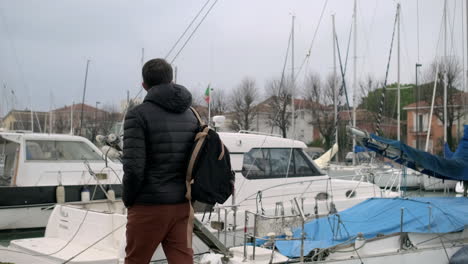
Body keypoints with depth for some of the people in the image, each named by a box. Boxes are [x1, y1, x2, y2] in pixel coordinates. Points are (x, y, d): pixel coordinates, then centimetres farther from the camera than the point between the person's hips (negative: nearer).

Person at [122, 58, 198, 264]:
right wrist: (186, 192, 14)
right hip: (182, 206, 5)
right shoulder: (191, 116, 10)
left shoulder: (138, 115, -10)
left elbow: (134, 167, -16)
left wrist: (128, 199, -2)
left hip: (149, 207, -5)